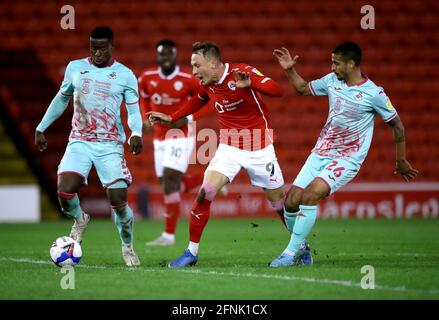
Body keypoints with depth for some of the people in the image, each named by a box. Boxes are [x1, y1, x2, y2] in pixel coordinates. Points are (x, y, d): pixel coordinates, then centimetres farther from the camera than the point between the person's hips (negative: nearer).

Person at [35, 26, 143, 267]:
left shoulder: (125, 75, 1)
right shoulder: (75, 68, 8)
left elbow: (134, 110, 0)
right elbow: (61, 99, 21)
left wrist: (136, 133, -20)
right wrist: (41, 128, 21)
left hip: (110, 145, -2)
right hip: (79, 142, 2)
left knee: (118, 200, -11)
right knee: (65, 191, -19)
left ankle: (127, 247, 15)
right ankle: (79, 220, 17)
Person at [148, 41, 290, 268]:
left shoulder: (242, 72, -17)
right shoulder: (207, 85, 0)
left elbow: (277, 90, -26)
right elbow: (197, 102, 24)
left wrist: (250, 84, -43)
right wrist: (170, 118, 20)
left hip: (258, 147, -4)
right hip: (229, 147, 4)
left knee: (279, 201, 4)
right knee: (206, 192, -14)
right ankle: (191, 252, -5)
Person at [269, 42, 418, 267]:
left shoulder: (373, 93, -13)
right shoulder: (332, 80, 3)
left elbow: (397, 125, -2)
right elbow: (303, 89, 23)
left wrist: (401, 161, 5)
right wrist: (290, 70, 8)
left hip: (347, 159, -6)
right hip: (320, 153, 6)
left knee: (311, 194, -27)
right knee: (291, 202, -5)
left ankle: (291, 253, -19)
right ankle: (302, 250, 18)